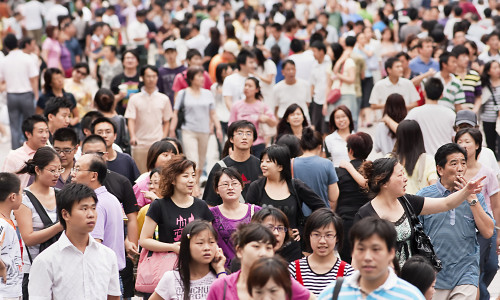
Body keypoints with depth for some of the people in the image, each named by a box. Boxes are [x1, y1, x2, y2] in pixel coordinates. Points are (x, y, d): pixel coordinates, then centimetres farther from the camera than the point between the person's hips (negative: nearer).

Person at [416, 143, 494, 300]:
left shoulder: (474, 196, 6)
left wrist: (471, 198, -8)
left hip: (466, 275, 1)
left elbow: (488, 232, -4)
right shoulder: (424, 196, 0)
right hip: (433, 277, -1)